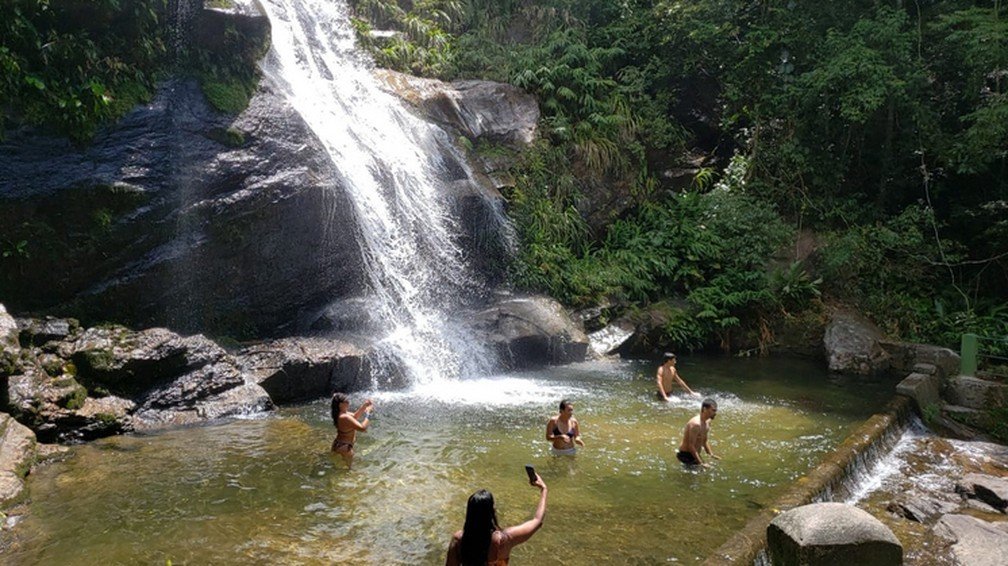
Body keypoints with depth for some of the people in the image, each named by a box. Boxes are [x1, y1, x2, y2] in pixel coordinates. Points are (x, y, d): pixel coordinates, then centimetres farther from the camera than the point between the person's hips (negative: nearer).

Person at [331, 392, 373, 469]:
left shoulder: (339, 413, -3)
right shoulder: (345, 418, -32)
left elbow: (354, 417, 12)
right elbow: (363, 428, -33)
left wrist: (364, 405, -1)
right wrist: (368, 412, -23)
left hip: (338, 444, 9)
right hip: (344, 447, -9)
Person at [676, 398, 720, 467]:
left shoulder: (707, 422, 3)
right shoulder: (696, 424, -26)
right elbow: (691, 446, -26)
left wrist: (711, 455, 6)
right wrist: (701, 463, -26)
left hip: (695, 454, 9)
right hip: (686, 455, -9)